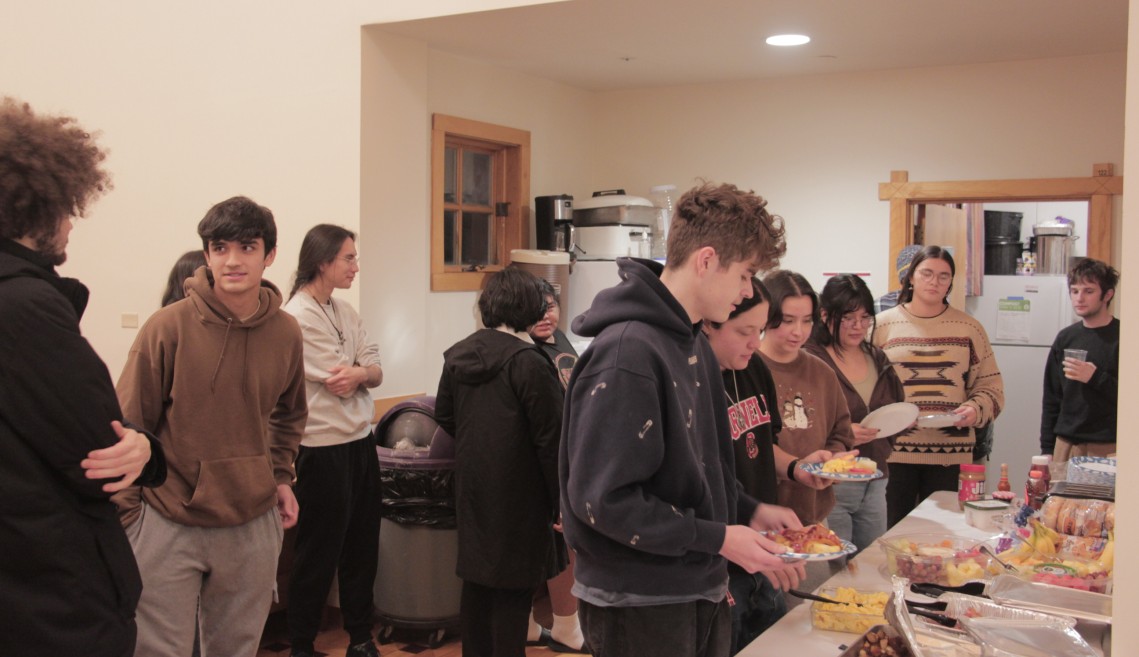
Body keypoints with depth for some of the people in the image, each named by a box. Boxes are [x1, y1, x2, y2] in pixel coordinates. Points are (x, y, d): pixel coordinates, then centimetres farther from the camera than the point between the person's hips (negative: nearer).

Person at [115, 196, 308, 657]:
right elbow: (129, 426, -6)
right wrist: (124, 514, -7)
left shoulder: (286, 332, 1)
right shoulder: (170, 327, -11)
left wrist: (281, 477, 9)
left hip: (253, 524, 4)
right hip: (168, 524, -3)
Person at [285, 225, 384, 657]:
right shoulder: (297, 317, -15)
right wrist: (365, 371, 1)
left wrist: (357, 373, -17)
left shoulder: (344, 312, 9)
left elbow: (375, 372, 3)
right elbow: (339, 384, -17)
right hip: (324, 448, -7)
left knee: (362, 548, 15)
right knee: (319, 556, 4)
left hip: (360, 442, 7)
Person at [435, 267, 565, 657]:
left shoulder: (457, 355, 4)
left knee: (476, 579, 18)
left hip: (472, 484, 7)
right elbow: (550, 441, -16)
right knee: (512, 589, 2)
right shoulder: (530, 364, -18)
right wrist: (561, 501, -10)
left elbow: (444, 416, 14)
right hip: (516, 492, -7)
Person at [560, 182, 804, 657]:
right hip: (637, 607, -9)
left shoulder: (694, 344, 9)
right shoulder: (628, 354, -21)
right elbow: (602, 498, -23)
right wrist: (718, 538, -20)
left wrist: (748, 511, 5)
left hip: (700, 594, 9)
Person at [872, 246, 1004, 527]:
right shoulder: (883, 325, 5)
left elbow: (991, 387, 12)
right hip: (894, 452, -1)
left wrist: (975, 410, -7)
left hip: (950, 453, 1)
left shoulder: (969, 329, 11)